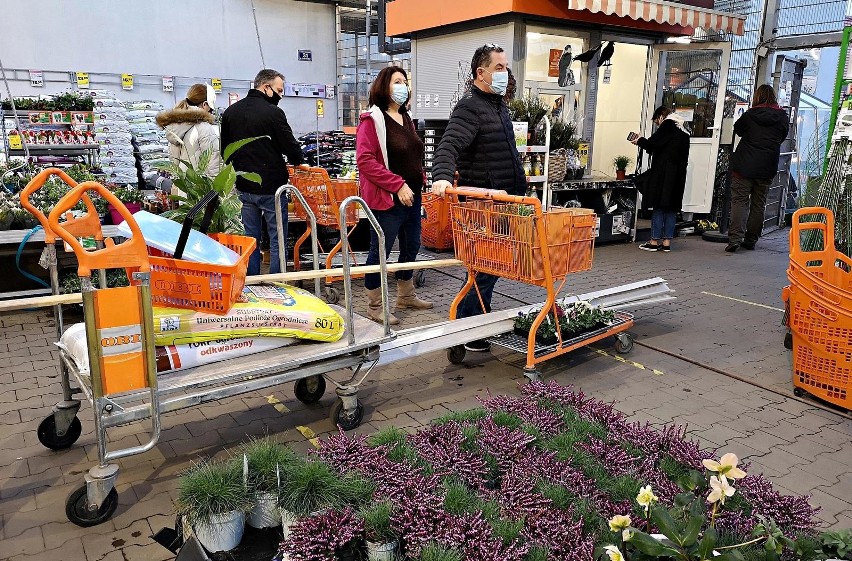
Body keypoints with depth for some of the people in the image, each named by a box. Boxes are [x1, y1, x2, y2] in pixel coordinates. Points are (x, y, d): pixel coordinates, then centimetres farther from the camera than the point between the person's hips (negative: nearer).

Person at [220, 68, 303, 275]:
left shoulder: (230, 112, 10)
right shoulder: (273, 113, -13)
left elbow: (224, 151, 17)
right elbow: (293, 150, -10)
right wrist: (296, 160, 12)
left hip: (244, 187, 7)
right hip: (271, 186, -6)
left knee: (251, 239, 13)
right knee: (277, 241, 2)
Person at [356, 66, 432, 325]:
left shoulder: (406, 118, 15)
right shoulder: (372, 120, -11)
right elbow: (365, 161, -19)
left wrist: (420, 180, 10)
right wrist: (398, 185, -21)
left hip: (412, 197, 9)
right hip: (386, 199, -9)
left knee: (411, 247, 17)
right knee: (380, 252, 0)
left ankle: (406, 296, 35)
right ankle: (374, 306, 12)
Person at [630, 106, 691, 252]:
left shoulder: (668, 125, -5)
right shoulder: (684, 130, 19)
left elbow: (652, 144, -13)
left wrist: (639, 140, 5)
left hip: (663, 174, -8)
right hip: (678, 174, 8)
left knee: (659, 206, -5)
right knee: (671, 207, 7)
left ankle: (654, 241, -4)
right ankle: (667, 242, 7)